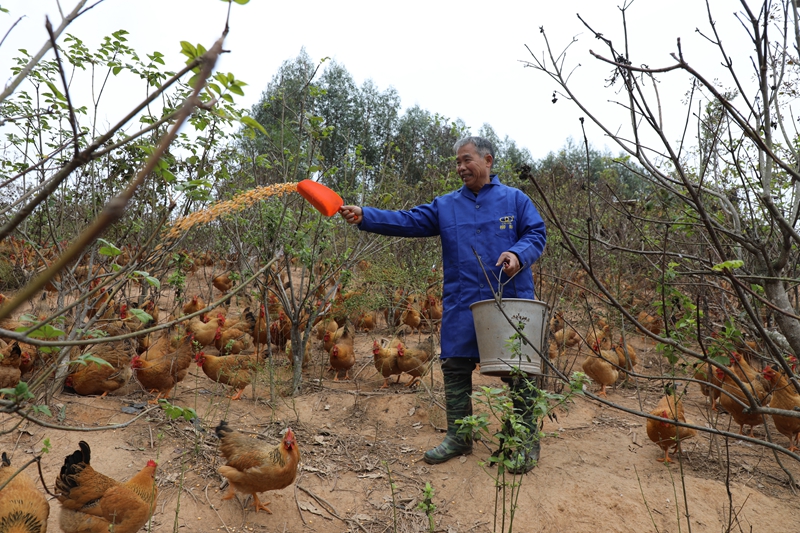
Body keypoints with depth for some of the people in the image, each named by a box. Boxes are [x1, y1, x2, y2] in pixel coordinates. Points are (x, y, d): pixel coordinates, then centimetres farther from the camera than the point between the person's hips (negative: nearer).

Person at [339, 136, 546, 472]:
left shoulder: (515, 199, 9)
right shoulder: (445, 206, 14)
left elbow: (536, 234, 4)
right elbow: (406, 221, 4)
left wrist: (518, 254, -17)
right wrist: (364, 216, -8)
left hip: (510, 300, -2)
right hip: (461, 305, 3)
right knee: (455, 368, 5)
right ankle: (458, 437, 22)